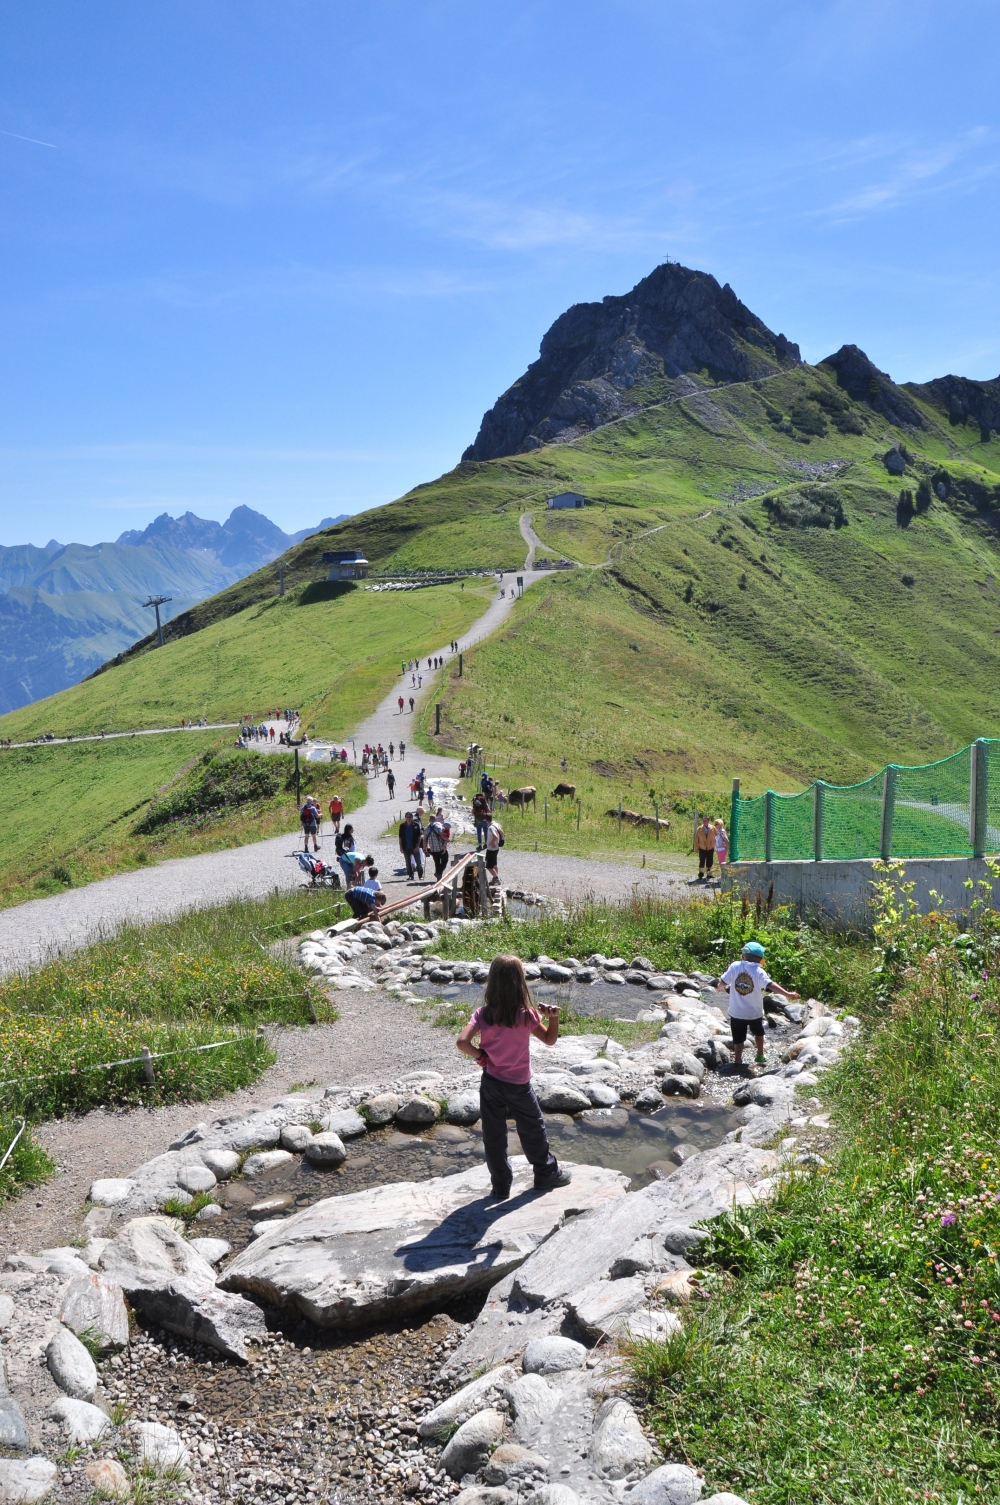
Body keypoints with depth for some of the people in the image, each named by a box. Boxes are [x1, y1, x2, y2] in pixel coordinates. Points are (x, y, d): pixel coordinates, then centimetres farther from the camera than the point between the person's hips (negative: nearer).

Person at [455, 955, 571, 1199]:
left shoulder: (483, 1015, -14)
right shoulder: (526, 1015, -18)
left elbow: (462, 1042, -22)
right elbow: (549, 1039, -5)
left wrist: (479, 1055, -7)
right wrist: (553, 1017, -10)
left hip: (490, 1082, 1)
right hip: (519, 1085, -1)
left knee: (493, 1135, 13)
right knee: (533, 1129, 19)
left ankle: (500, 1186, 21)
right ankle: (547, 1174, 35)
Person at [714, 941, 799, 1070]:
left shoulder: (734, 966, -11)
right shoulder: (758, 971, -17)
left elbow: (722, 983, -5)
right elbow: (771, 985, -28)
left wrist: (720, 988, 18)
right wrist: (787, 994, -30)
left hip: (736, 1012, 0)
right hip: (755, 1012, 0)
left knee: (738, 1039, 12)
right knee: (758, 1033, 27)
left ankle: (738, 1062, 12)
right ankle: (760, 1057, 41)